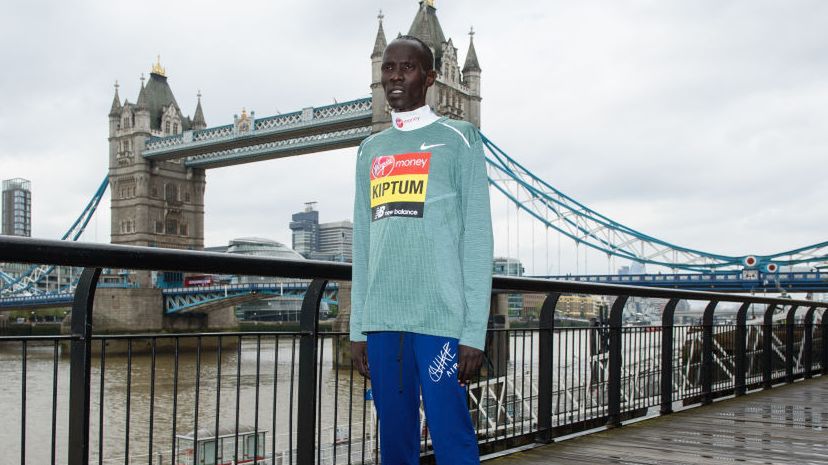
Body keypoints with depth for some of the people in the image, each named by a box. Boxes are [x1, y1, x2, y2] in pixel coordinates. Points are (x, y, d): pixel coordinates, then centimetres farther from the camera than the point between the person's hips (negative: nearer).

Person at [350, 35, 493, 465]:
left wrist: (474, 331, -9)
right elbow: (362, 244, 17)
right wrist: (358, 328, 13)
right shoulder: (370, 151, 18)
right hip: (381, 321, 5)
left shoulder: (457, 140, 3)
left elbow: (477, 239, -2)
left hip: (440, 318, -5)